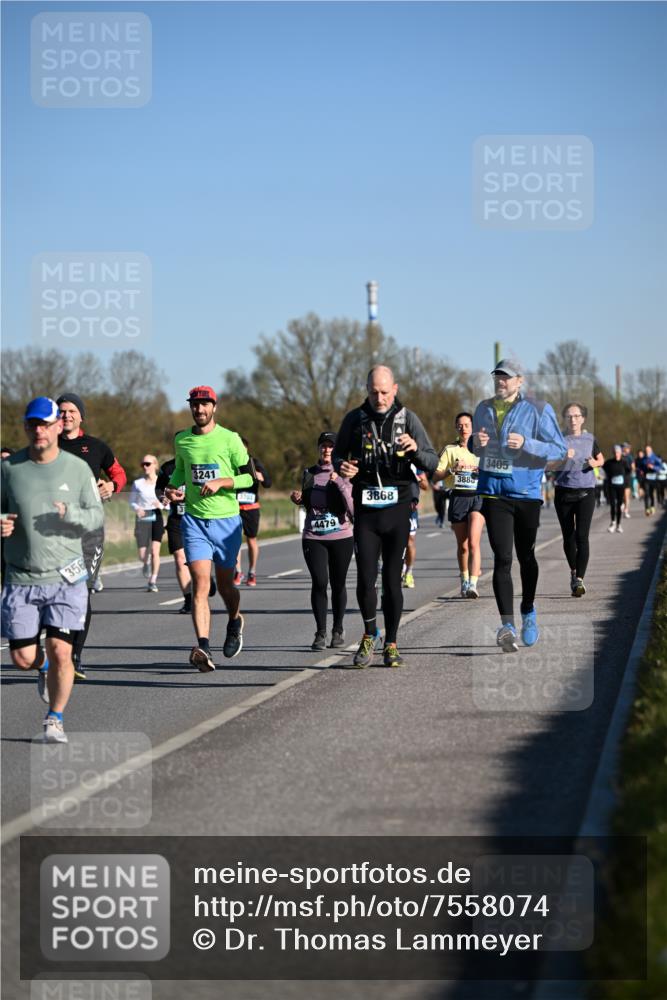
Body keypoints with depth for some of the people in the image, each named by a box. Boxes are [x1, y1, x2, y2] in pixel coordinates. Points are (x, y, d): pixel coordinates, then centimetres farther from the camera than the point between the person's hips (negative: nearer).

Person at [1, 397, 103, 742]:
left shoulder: (77, 468, 1)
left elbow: (97, 516, 3)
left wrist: (71, 514, -18)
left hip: (66, 578, -1)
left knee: (60, 652, -10)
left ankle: (55, 720, 9)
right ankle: (43, 666, 39)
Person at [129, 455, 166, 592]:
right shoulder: (137, 483, 1)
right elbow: (132, 501, 8)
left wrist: (161, 504, -19)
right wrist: (137, 508, -13)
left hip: (157, 518, -1)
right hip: (142, 519, 1)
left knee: (155, 551, -13)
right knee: (142, 556, 0)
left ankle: (153, 582, -3)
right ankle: (147, 563, 38)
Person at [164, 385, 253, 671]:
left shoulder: (230, 439, -3)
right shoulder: (181, 440, 7)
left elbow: (248, 477, -2)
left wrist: (221, 482, -17)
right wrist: (173, 488, 5)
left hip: (227, 520, -1)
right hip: (194, 519, 1)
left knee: (224, 584, 10)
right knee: (200, 583, -13)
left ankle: (235, 622, 43)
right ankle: (203, 648, -23)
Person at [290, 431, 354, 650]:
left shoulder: (344, 476, -2)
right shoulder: (309, 474, 9)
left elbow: (353, 509, -14)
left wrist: (340, 483, -21)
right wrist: (298, 499, 3)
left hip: (341, 538, -2)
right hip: (313, 538, 2)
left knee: (338, 584, 5)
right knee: (319, 582, -10)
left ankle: (338, 630, 21)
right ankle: (320, 633, -4)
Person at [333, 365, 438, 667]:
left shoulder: (408, 419, 0)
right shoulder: (354, 419, 3)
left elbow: (432, 463, -3)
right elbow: (338, 454, 16)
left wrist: (415, 449, -25)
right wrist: (341, 466, -8)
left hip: (398, 509, 0)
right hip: (365, 510, 0)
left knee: (392, 580, 3)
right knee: (365, 579, -7)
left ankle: (391, 644, 14)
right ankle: (370, 633, 17)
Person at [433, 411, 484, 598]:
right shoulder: (449, 450, 9)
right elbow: (435, 477, 4)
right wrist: (452, 470, -12)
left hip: (478, 497, -1)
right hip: (458, 497, 1)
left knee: (473, 542, -16)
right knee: (462, 545, 7)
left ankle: (473, 583, -24)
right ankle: (464, 581, 25)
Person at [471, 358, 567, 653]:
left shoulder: (538, 410, -3)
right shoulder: (484, 408, 11)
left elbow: (559, 448, -6)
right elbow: (476, 449, 23)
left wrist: (526, 444, -21)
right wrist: (477, 443, -2)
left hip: (526, 491, -2)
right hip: (493, 492, 2)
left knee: (526, 556, 13)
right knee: (502, 558, -9)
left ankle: (528, 612, 36)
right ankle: (507, 625, -15)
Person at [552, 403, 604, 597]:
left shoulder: (589, 439, 5)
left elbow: (601, 459, 19)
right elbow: (552, 466, -6)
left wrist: (595, 463, -4)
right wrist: (564, 458, -25)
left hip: (585, 492, 0)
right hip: (564, 491, 0)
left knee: (581, 536, -12)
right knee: (568, 536, 9)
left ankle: (579, 580, -16)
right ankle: (573, 572, 32)